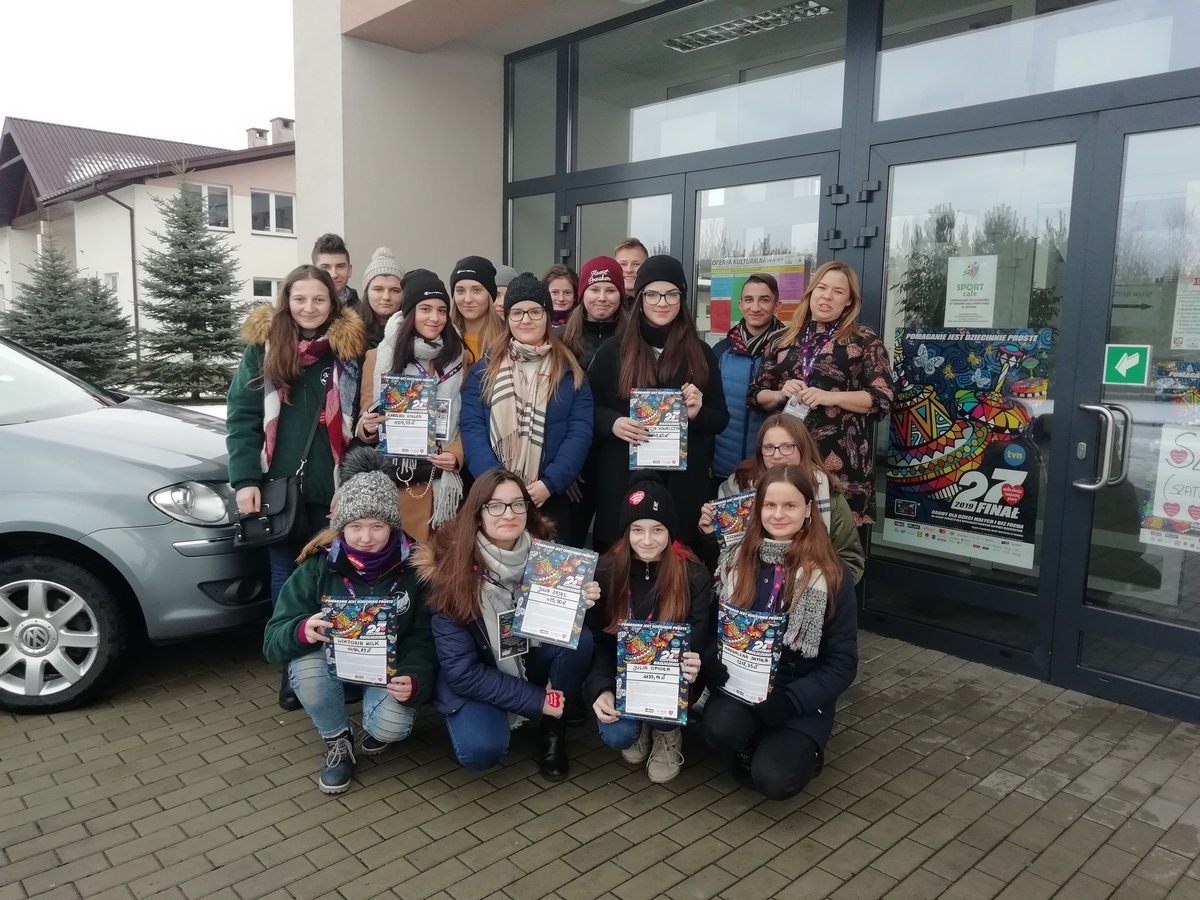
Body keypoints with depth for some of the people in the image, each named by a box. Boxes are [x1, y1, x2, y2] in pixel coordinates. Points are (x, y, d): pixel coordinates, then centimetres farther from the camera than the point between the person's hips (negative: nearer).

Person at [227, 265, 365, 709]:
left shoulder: (350, 348, 1)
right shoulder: (262, 345, 1)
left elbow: (361, 422, 3)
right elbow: (241, 415, -1)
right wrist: (245, 478, -10)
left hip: (333, 488, -1)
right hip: (278, 486, 1)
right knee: (287, 573, 10)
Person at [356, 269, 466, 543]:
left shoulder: (459, 358, 6)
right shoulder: (379, 357, 2)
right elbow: (365, 419, 7)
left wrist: (456, 454, -10)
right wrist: (366, 428, -16)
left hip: (439, 479, 1)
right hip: (391, 478, -1)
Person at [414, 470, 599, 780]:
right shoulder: (452, 570, -22)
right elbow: (460, 670, -21)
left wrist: (580, 606, -26)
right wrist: (538, 701, -22)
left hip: (532, 664, 4)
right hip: (476, 682, -3)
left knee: (580, 638, -26)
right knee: (480, 750, -32)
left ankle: (552, 729, -3)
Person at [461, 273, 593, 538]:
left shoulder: (570, 371, 5)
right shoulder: (485, 369, 7)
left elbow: (580, 431, -2)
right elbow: (472, 428, -2)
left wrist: (550, 482, -15)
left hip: (550, 497, 0)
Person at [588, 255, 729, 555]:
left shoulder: (701, 354, 8)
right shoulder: (612, 351, 4)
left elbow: (720, 420, 10)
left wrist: (697, 413, -11)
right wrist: (613, 423, -15)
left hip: (684, 481, 1)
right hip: (623, 479, -1)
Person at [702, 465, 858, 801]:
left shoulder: (832, 575, -7)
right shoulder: (739, 559, 1)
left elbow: (842, 664, -6)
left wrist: (788, 702, -18)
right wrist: (717, 669, -19)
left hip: (800, 700, -2)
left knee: (774, 779, -25)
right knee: (721, 728, -30)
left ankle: (804, 748, 10)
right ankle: (751, 745, 6)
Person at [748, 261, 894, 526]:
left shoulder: (864, 340, 5)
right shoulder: (784, 340, 14)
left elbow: (882, 398, -2)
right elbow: (755, 396, 15)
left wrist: (830, 396, -15)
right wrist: (780, 395, -6)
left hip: (841, 459, -3)